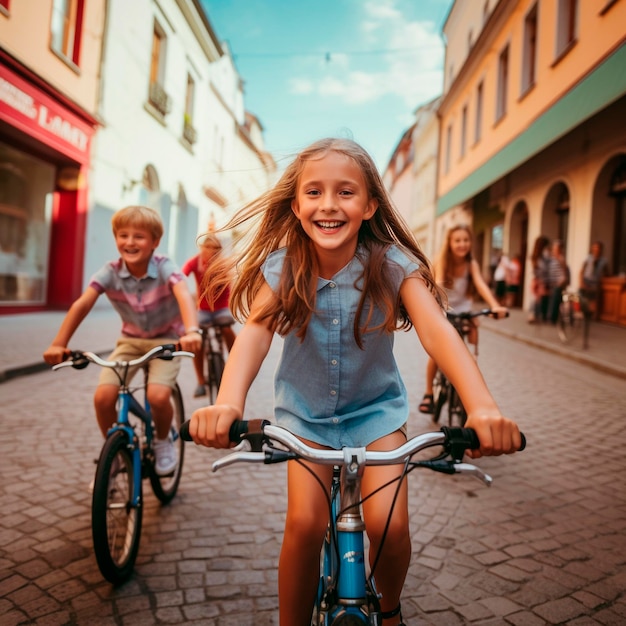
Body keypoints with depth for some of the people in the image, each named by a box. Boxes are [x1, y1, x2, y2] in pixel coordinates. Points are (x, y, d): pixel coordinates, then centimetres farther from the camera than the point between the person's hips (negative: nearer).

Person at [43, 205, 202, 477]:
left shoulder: (164, 268, -22)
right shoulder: (110, 272, -14)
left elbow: (184, 296, -41)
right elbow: (82, 304, -24)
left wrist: (191, 331, -60)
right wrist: (58, 344, -36)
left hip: (166, 339, -3)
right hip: (131, 340, 3)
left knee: (158, 396, -26)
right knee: (103, 397, -16)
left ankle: (163, 441, 8)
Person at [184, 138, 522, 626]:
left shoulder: (392, 265, -20)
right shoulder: (282, 267, -17)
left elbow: (436, 330, -34)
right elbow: (255, 330, -32)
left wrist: (483, 407, -51)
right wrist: (228, 402, -52)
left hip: (375, 406, 0)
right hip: (305, 408, 1)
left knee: (388, 523, -12)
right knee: (305, 523, -15)